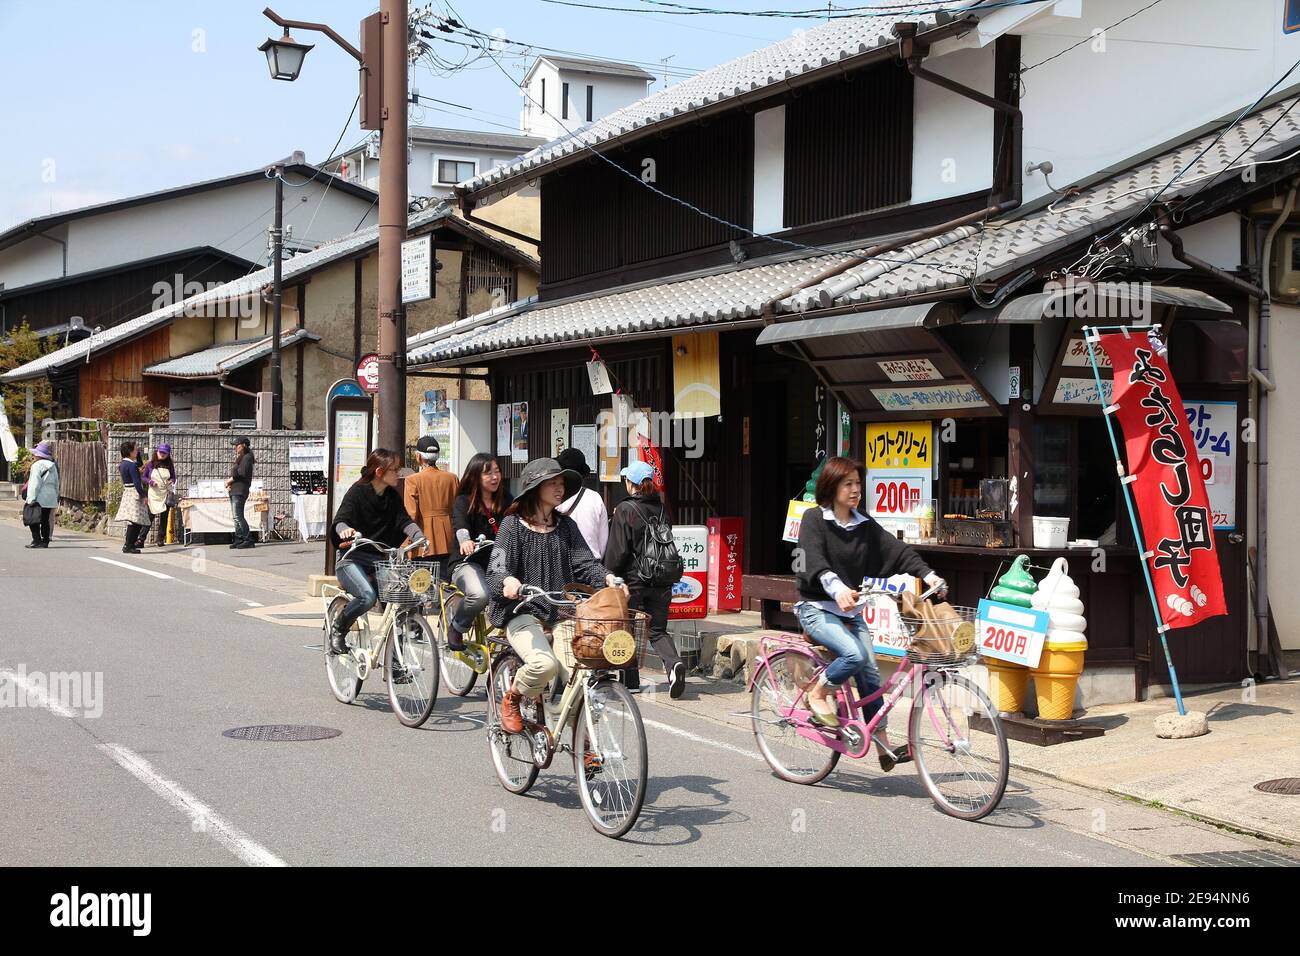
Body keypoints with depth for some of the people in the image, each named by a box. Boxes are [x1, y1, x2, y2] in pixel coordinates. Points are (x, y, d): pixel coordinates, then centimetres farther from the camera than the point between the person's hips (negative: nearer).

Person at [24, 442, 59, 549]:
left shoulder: (37, 465, -9)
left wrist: (31, 499, -14)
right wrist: (56, 497, 20)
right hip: (51, 498, 7)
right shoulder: (53, 466, 13)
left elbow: (35, 484, -14)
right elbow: (56, 483, 16)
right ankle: (45, 541, 10)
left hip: (40, 498, -7)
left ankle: (36, 540, -5)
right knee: (45, 520, 10)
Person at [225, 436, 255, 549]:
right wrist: (229, 482, 1)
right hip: (234, 490, 10)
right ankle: (239, 539, 10)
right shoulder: (238, 458, 22)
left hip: (240, 490, -10)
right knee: (236, 516, 8)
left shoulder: (247, 458, -7)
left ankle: (248, 540, -15)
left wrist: (230, 480, -9)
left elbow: (241, 473, -18)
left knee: (238, 516, -15)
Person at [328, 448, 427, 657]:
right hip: (353, 559, -5)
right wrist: (345, 530, -42)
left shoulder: (392, 496, 9)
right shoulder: (358, 491, -7)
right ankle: (337, 632, -4)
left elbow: (404, 520, -1)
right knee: (367, 595, -33)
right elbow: (340, 520, -17)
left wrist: (419, 536, -22)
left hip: (379, 561, 6)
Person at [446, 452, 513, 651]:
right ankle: (456, 627, -4)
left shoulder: (506, 501, 11)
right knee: (479, 595, -35)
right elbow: (460, 525, -23)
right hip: (469, 562, -4)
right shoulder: (463, 502, -4)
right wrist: (465, 541, -47)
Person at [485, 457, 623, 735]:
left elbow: (584, 563, 7)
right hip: (522, 612, -4)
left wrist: (606, 577, -15)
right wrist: (508, 581, -31)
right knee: (545, 663, -31)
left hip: (561, 613, 4)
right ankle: (511, 699, 1)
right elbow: (496, 570, -7)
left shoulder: (565, 525, 15)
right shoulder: (513, 525, 1)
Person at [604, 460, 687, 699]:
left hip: (634, 580, -4)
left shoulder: (625, 510, -10)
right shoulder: (661, 509, 6)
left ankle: (631, 681, 15)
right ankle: (674, 663, -16)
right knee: (658, 630, 10)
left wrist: (610, 573, 0)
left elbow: (617, 550, -10)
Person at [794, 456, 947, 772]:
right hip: (816, 607, -5)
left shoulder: (865, 526, 8)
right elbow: (813, 559, -24)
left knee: (870, 673, -4)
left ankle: (883, 746, 1)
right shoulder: (814, 519, -8)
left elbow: (898, 550, -1)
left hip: (850, 610, 5)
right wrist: (836, 587, -42)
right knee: (855, 655, -28)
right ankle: (818, 694, -3)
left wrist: (928, 575, -18)